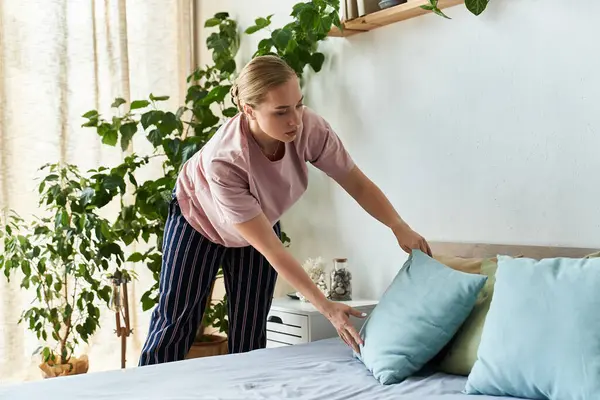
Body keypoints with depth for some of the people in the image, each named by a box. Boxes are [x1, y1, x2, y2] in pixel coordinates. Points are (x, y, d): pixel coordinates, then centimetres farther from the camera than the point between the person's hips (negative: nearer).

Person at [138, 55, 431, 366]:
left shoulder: (309, 128, -33)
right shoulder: (223, 161, -43)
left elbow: (358, 184, -19)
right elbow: (272, 250, -39)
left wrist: (399, 227, -34)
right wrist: (326, 307, -41)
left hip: (260, 220, 4)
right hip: (199, 217, -3)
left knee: (250, 333, 4)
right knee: (176, 319, 3)